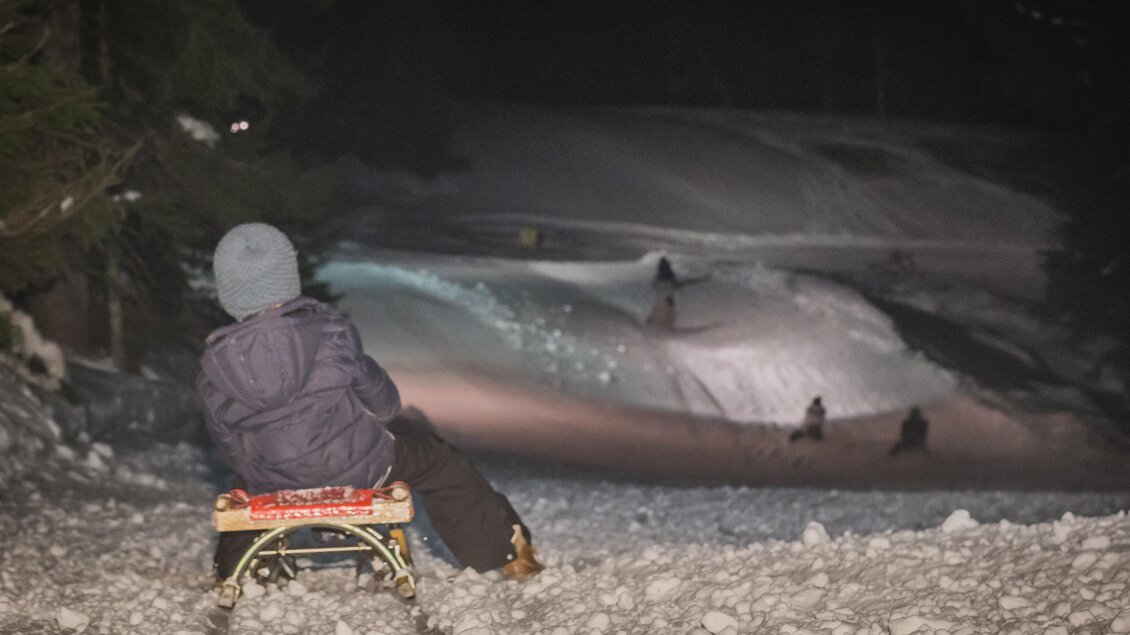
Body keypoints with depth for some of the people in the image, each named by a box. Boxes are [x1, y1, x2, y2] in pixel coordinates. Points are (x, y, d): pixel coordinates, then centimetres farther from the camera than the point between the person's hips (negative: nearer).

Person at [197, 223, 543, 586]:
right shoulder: (330, 332, -19)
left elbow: (229, 444, 1)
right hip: (356, 471, -3)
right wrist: (385, 406, 19)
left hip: (271, 486, 3)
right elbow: (382, 401, -6)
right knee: (437, 460, 24)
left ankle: (231, 570, 58)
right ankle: (507, 550, 36)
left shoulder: (214, 368, -13)